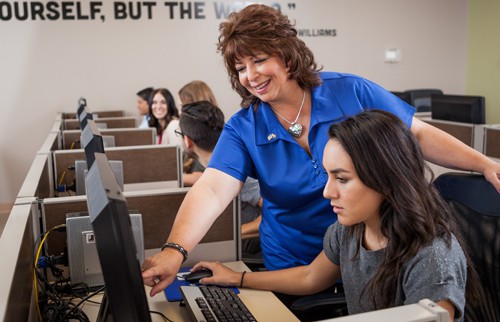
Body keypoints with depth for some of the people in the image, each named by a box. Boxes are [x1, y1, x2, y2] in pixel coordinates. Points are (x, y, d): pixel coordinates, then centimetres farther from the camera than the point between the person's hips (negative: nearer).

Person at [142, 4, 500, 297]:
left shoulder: (351, 92, -14)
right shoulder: (242, 129, -12)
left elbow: (418, 135, -6)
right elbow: (212, 190, -25)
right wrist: (174, 250, -41)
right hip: (294, 267, 1)